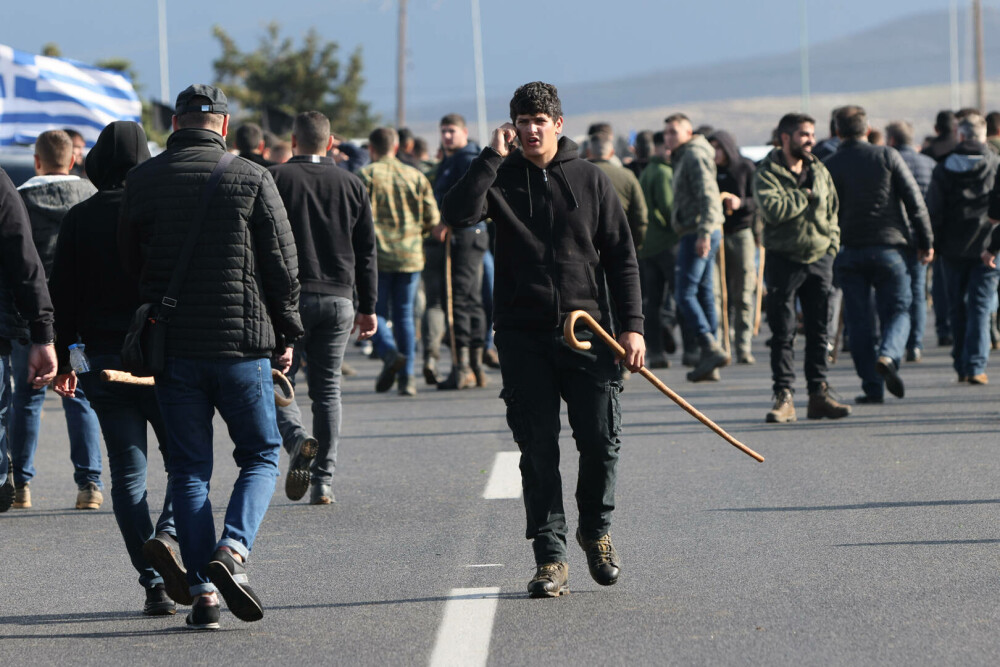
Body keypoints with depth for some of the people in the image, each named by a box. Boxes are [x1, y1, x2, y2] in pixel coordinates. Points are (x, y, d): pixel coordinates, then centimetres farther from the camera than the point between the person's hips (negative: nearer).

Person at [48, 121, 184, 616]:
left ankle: (153, 584, 0)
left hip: (105, 361, 2)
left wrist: (61, 358, 12)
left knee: (128, 476, 5)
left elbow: (63, 293, 4)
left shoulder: (79, 219, 2)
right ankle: (167, 535, -17)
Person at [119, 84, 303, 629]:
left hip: (170, 346, 2)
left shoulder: (143, 180, 1)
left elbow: (130, 260, 10)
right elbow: (281, 262, -1)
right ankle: (233, 550, -13)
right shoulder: (251, 180, -3)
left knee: (188, 468, 8)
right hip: (242, 341, -2)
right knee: (260, 456, 11)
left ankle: (202, 588, 0)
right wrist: (286, 335, 10)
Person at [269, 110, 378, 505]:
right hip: (339, 301, 3)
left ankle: (297, 439, -24)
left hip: (289, 298, -3)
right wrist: (368, 307, 16)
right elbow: (366, 250, 11)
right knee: (327, 389, 9)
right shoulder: (351, 184, 10)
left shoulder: (274, 179, -2)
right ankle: (324, 481, 5)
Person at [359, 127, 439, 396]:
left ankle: (389, 352, -21)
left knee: (375, 311, 7)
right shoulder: (415, 176, 8)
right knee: (405, 314, 9)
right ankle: (407, 378, 5)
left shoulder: (366, 175, -4)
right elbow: (432, 217, 5)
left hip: (377, 255, -3)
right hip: (410, 257, 3)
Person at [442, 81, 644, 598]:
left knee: (601, 440, -1)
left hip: (586, 329, 0)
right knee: (537, 449, -1)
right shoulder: (501, 178, 5)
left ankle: (596, 530, 23)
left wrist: (632, 325, 2)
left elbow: (621, 256, 9)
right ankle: (550, 556, 3)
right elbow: (458, 214, -15)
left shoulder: (590, 180, 7)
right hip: (522, 336, 0)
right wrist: (492, 157, -13)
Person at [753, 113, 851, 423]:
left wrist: (832, 243, 7)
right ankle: (784, 397, -1)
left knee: (818, 332, 7)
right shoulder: (767, 174, -5)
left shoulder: (820, 172, 12)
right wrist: (805, 196, -12)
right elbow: (773, 209, -22)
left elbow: (832, 211, 20)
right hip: (784, 260, -5)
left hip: (819, 259, 5)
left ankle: (819, 394, 12)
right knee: (783, 334, -3)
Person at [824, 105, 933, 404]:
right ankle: (888, 355, -22)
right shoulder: (887, 156, 1)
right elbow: (914, 201, -1)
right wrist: (925, 242, 6)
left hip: (849, 252, 1)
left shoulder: (829, 167, 3)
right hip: (889, 246, -1)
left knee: (860, 322, 6)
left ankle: (873, 388, 2)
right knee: (897, 311, 8)